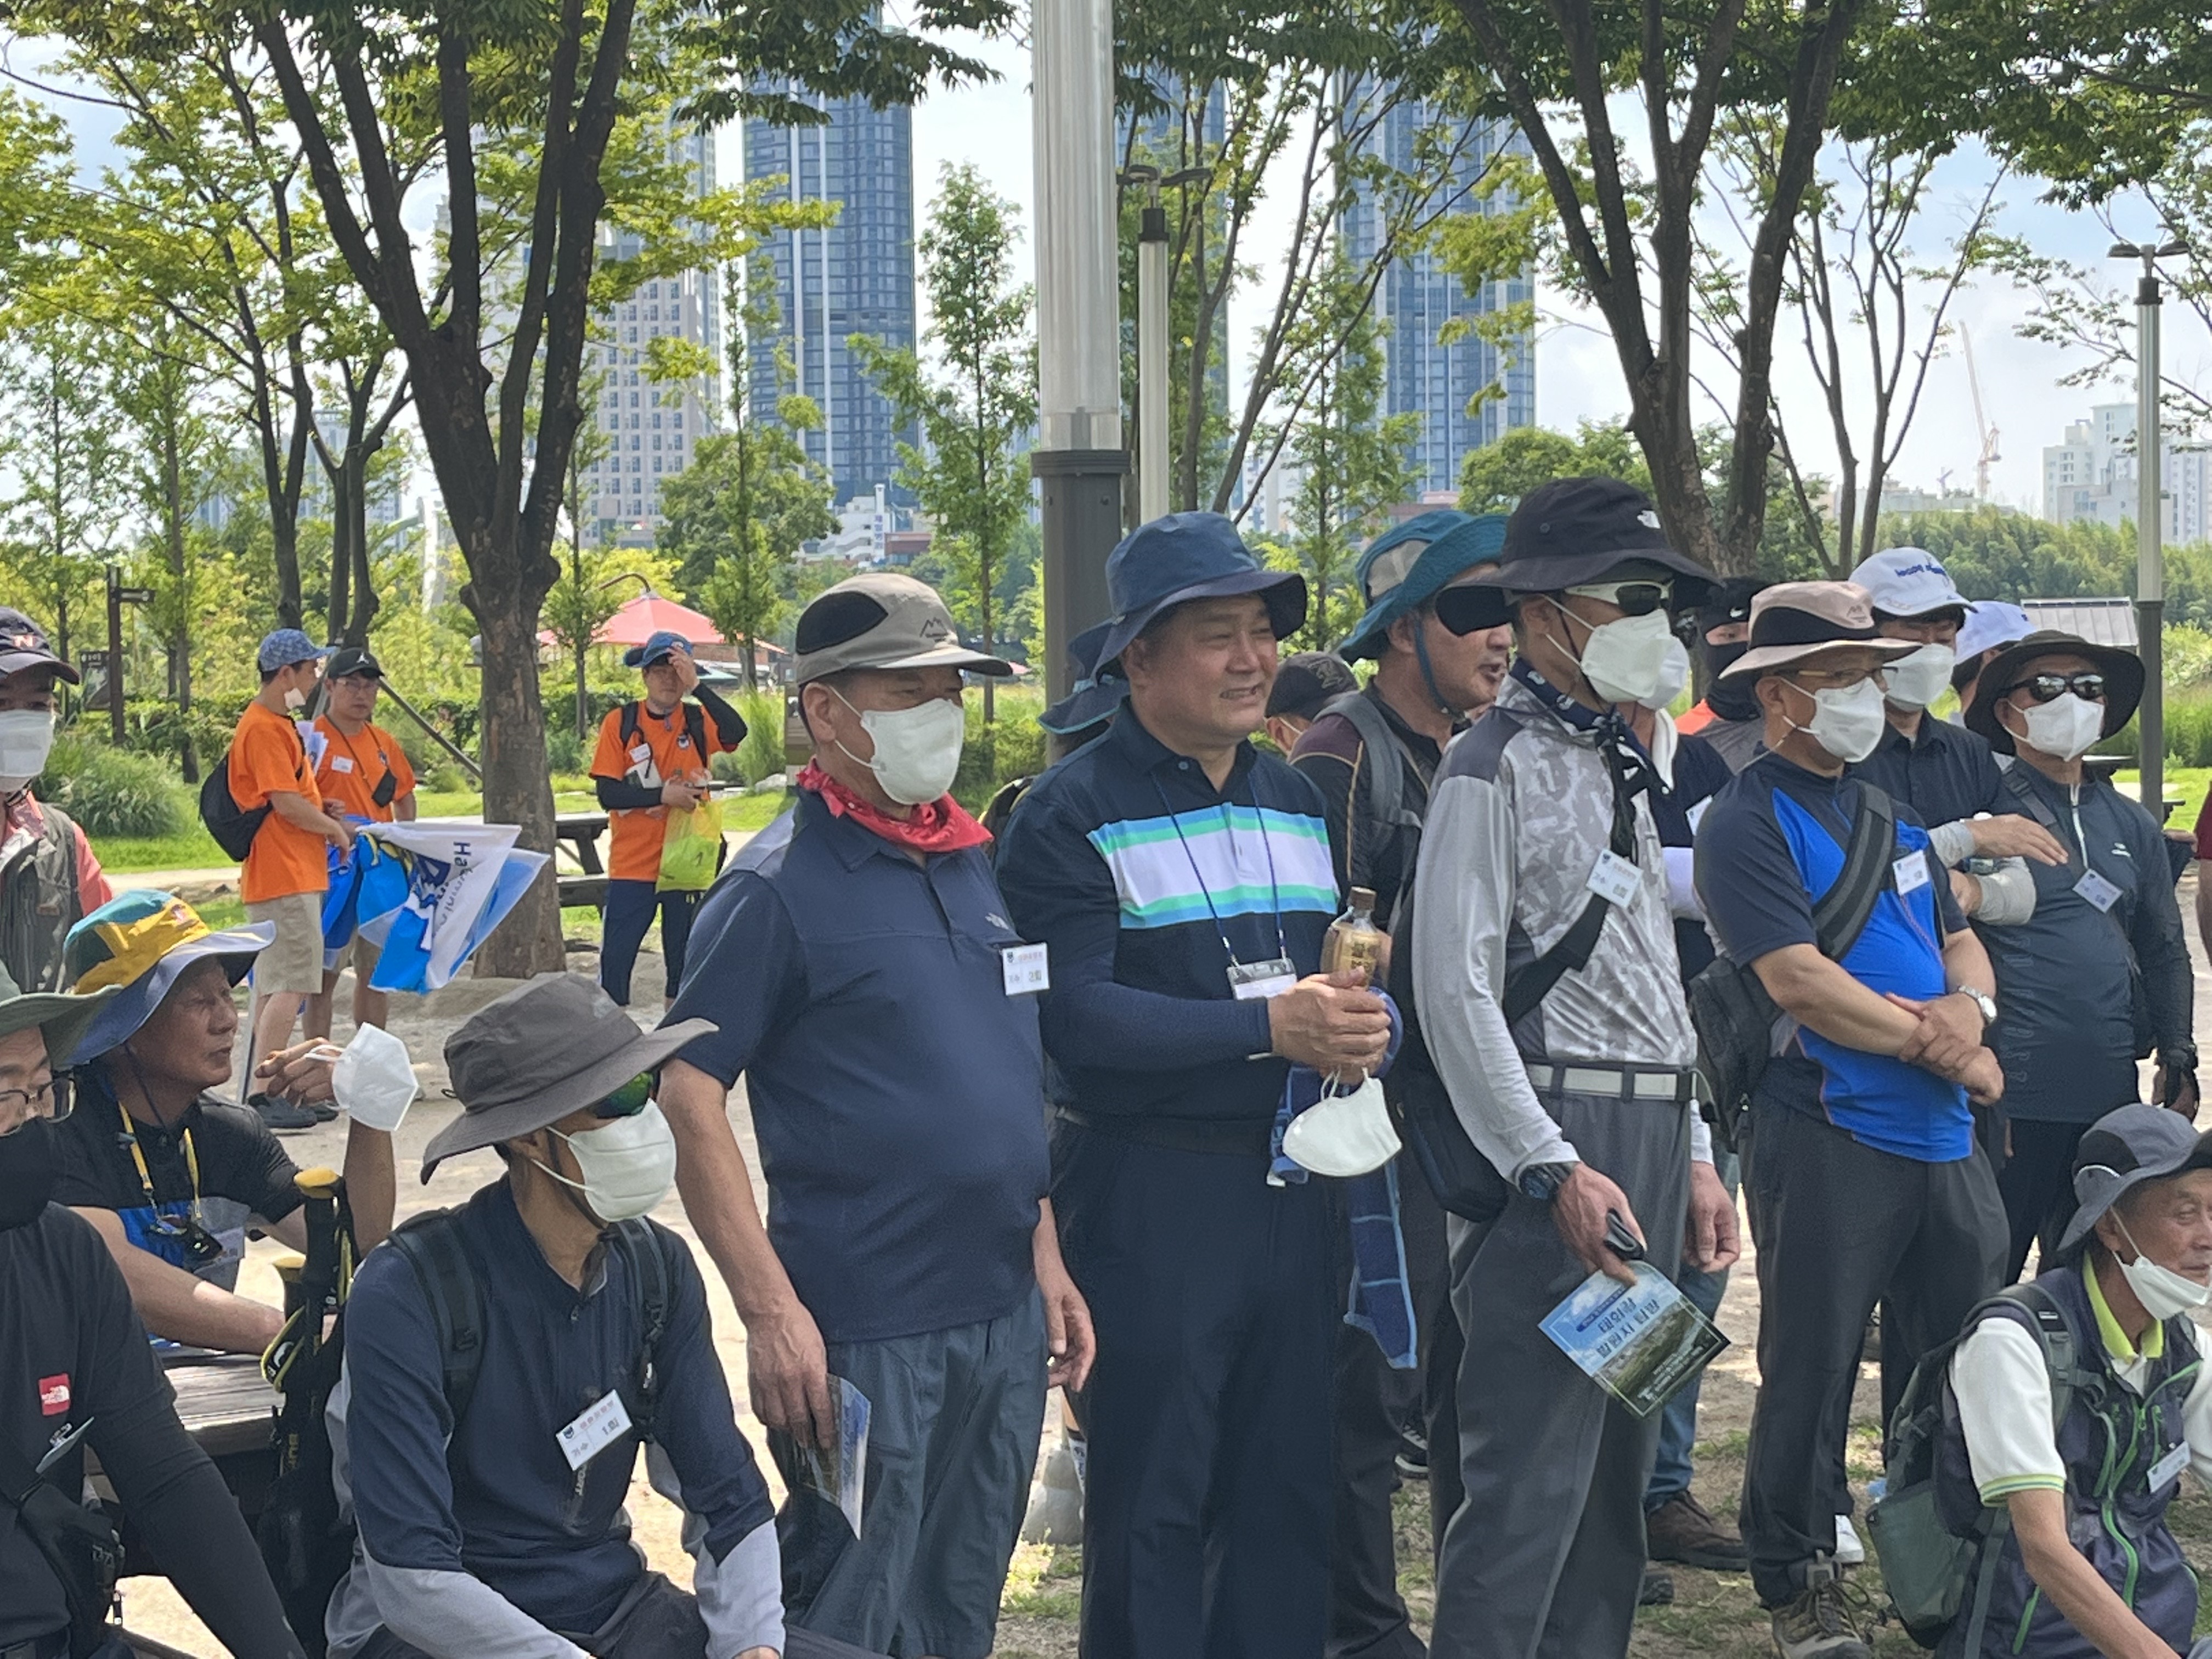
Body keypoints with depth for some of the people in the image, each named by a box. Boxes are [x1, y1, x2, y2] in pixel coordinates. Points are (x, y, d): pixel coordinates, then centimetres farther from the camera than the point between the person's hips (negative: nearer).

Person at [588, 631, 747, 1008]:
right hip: (632, 864, -1)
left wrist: (696, 686, -27)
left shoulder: (697, 721, 1)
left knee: (684, 957, 8)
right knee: (616, 956, -2)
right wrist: (663, 796, -17)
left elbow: (736, 732, -21)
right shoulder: (620, 722, -1)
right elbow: (607, 793, -6)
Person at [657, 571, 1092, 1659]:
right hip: (863, 1329, -7)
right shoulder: (780, 886, -11)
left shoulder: (976, 864, 10)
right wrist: (770, 1312, -20)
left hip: (1006, 1318, 7)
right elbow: (688, 1097, -15)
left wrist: (1047, 1261, 13)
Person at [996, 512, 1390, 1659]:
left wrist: (1360, 1022, -6)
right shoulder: (1072, 817, -8)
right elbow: (1073, 1013, -19)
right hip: (1149, 1190, -6)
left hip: (1293, 1181, 6)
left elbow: (1341, 966, 19)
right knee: (1151, 1504, 3)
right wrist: (1269, 1025, -25)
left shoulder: (1295, 802, 15)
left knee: (1286, 1485, 13)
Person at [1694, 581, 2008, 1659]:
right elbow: (1795, 978, -17)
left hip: (1945, 1136, 8)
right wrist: (1936, 1044, -9)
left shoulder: (1886, 809, 18)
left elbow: (1958, 937, 20)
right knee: (1813, 1366, -1)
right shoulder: (1747, 823, -8)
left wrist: (1970, 1005, -4)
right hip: (1828, 1138, -7)